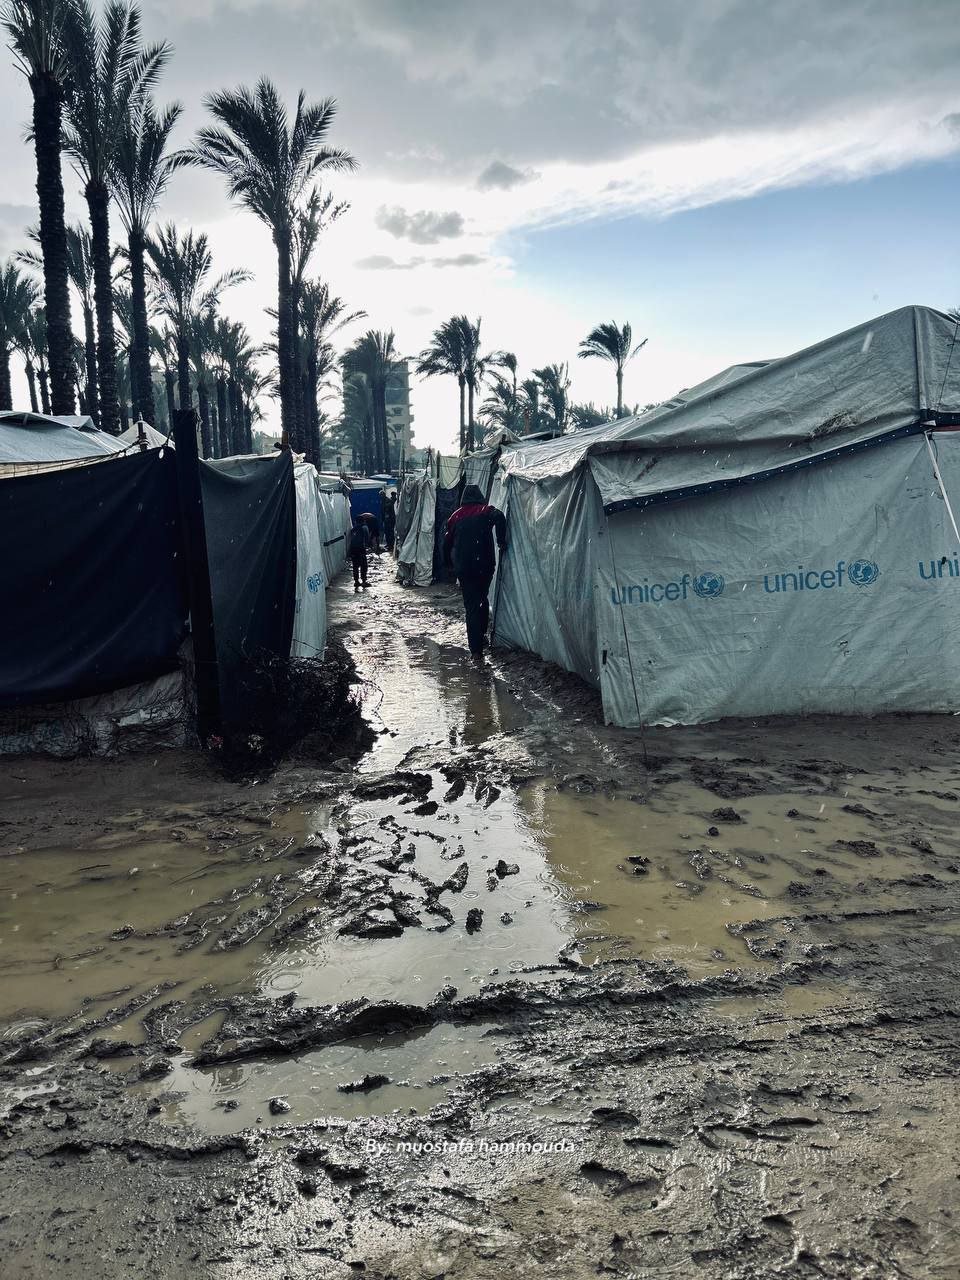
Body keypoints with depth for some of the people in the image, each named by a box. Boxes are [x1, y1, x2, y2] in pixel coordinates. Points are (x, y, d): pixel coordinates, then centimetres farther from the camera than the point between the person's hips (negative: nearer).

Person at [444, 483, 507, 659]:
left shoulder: (456, 516, 10)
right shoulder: (486, 511, 2)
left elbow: (447, 542, 13)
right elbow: (499, 517, -21)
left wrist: (451, 564, 27)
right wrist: (502, 542, -12)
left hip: (463, 568, 1)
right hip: (484, 565, -1)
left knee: (471, 605, 3)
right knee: (482, 600, 21)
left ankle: (476, 649, -3)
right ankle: (481, 636, 23)